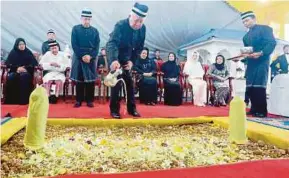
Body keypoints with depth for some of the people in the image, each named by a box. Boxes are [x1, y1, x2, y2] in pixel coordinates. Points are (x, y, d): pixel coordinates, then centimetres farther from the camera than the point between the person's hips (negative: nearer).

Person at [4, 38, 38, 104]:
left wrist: (25, 68, -15)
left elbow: (34, 63, 1)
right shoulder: (13, 52, 10)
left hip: (26, 71, -1)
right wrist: (17, 68, -14)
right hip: (15, 71, 2)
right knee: (10, 77, -32)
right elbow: (7, 63, 3)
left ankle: (23, 100, -36)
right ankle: (10, 100, -26)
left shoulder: (28, 52, 7)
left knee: (24, 77, -37)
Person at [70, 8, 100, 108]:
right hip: (78, 57, -1)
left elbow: (97, 46, 2)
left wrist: (90, 56, -12)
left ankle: (90, 100, 12)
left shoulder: (95, 31, 7)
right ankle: (79, 100, 13)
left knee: (90, 80, 2)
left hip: (91, 58, 1)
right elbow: (74, 45, -4)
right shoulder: (75, 29, 3)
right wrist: (82, 56, -13)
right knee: (79, 80, 3)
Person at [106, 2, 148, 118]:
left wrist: (132, 60, -13)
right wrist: (114, 60, -57)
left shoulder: (142, 28, -11)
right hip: (114, 57, -5)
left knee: (129, 83, 8)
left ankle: (132, 108, 19)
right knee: (117, 82, -9)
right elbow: (112, 43, -41)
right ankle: (114, 110, 4)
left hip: (126, 58, 5)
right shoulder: (120, 25, -27)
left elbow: (139, 47, -2)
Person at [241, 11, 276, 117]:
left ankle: (262, 111, -4)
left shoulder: (264, 29, 1)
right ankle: (254, 109, 10)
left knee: (259, 86, -11)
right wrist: (243, 56, -2)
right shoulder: (246, 36, 21)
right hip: (251, 63, 7)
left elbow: (272, 43, -11)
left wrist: (261, 53, -23)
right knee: (250, 87, 3)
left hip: (261, 62, -7)